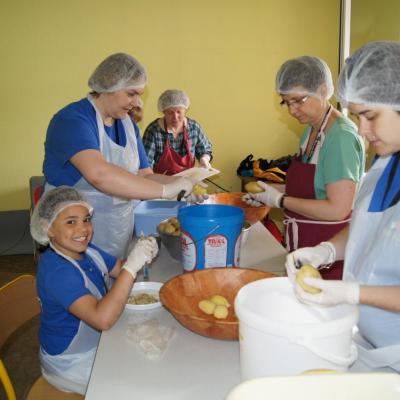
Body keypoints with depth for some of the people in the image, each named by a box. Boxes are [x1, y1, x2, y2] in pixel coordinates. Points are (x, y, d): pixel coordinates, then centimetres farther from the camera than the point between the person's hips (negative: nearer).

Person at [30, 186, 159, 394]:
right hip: (71, 364, -7)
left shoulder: (87, 250, -5)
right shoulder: (56, 271, -31)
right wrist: (132, 265, -40)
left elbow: (119, 269, 7)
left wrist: (142, 254, -15)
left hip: (95, 343, 8)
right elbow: (103, 319, -39)